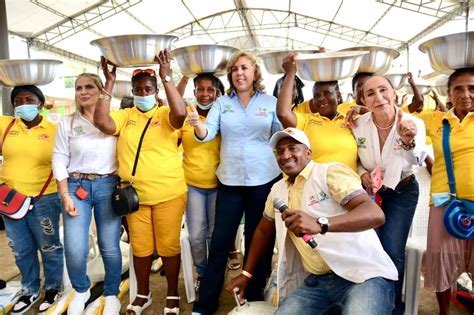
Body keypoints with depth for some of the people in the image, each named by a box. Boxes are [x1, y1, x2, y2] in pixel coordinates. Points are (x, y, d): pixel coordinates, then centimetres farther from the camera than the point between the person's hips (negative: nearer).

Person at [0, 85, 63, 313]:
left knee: (49, 248, 11)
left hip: (44, 200, -3)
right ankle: (30, 290, 37)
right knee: (21, 250, 17)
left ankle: (53, 288, 32)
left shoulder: (54, 130, -7)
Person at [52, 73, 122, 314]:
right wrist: (65, 195, -4)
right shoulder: (67, 123, 6)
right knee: (74, 250, -4)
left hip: (108, 186, -1)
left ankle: (111, 294, 26)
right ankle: (81, 290, 27)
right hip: (76, 186, 1)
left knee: (110, 247, 2)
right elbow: (59, 159, 3)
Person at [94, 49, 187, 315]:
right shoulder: (125, 116, 7)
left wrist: (166, 77, -21)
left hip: (168, 194, -2)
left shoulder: (165, 114, -1)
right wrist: (109, 84, -11)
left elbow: (181, 113, -23)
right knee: (140, 248, 15)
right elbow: (102, 123, -11)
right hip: (134, 195, 3)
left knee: (169, 246, 8)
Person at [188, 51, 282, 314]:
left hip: (264, 179, 0)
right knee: (220, 239, 4)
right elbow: (208, 133, -6)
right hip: (229, 180, 1)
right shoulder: (221, 102, 6)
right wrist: (197, 126, -27)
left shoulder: (271, 102, 4)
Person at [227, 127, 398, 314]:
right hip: (317, 280, 6)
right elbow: (263, 231, 25)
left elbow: (375, 214, -22)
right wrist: (246, 274, 24)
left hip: (364, 274, -6)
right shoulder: (277, 190, 10)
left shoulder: (331, 173, -10)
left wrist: (319, 224, -36)